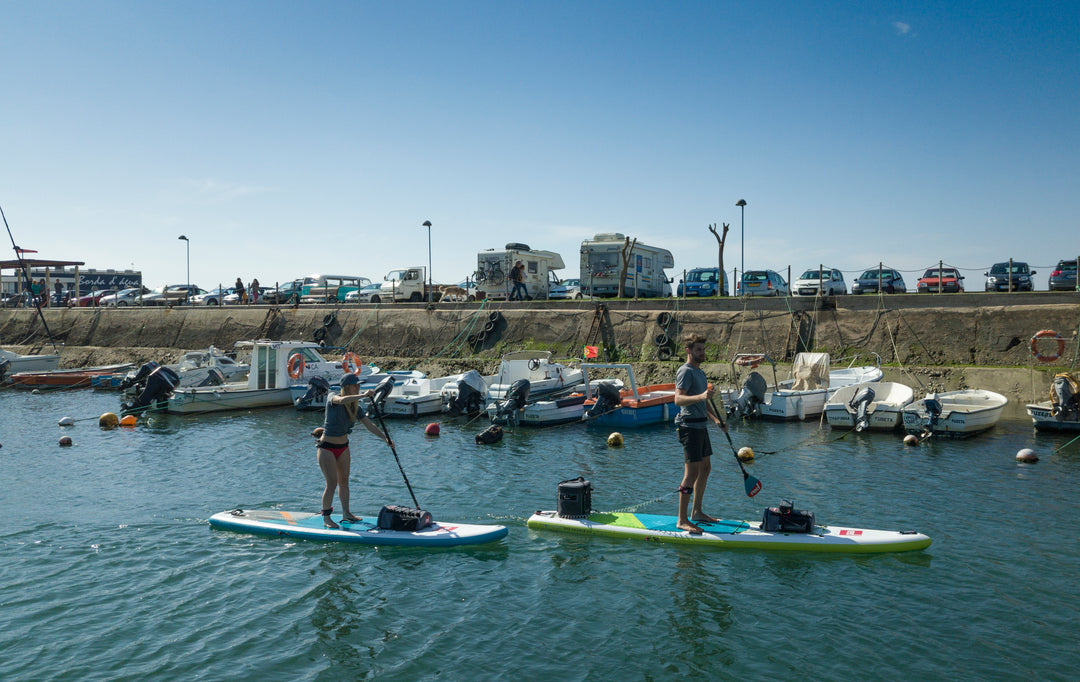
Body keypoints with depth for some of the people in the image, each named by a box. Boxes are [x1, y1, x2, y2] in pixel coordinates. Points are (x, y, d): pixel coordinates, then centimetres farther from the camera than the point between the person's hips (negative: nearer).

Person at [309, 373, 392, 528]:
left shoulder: (356, 408, 1)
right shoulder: (332, 398, -14)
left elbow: (369, 424, -5)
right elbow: (342, 400, -38)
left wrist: (385, 437, -17)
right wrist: (364, 395, -42)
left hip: (343, 447, 6)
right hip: (326, 447, -6)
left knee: (344, 480, 13)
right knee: (332, 483, -9)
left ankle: (346, 514, 26)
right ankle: (326, 518, 2)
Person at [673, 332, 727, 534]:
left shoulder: (699, 372, 19)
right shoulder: (685, 371, -12)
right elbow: (678, 399, -26)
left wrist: (716, 419, 17)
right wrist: (700, 397, -40)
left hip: (701, 425, 10)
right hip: (689, 426, -10)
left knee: (705, 469, 15)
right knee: (691, 472, -10)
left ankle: (696, 512, 27)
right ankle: (682, 520, -6)